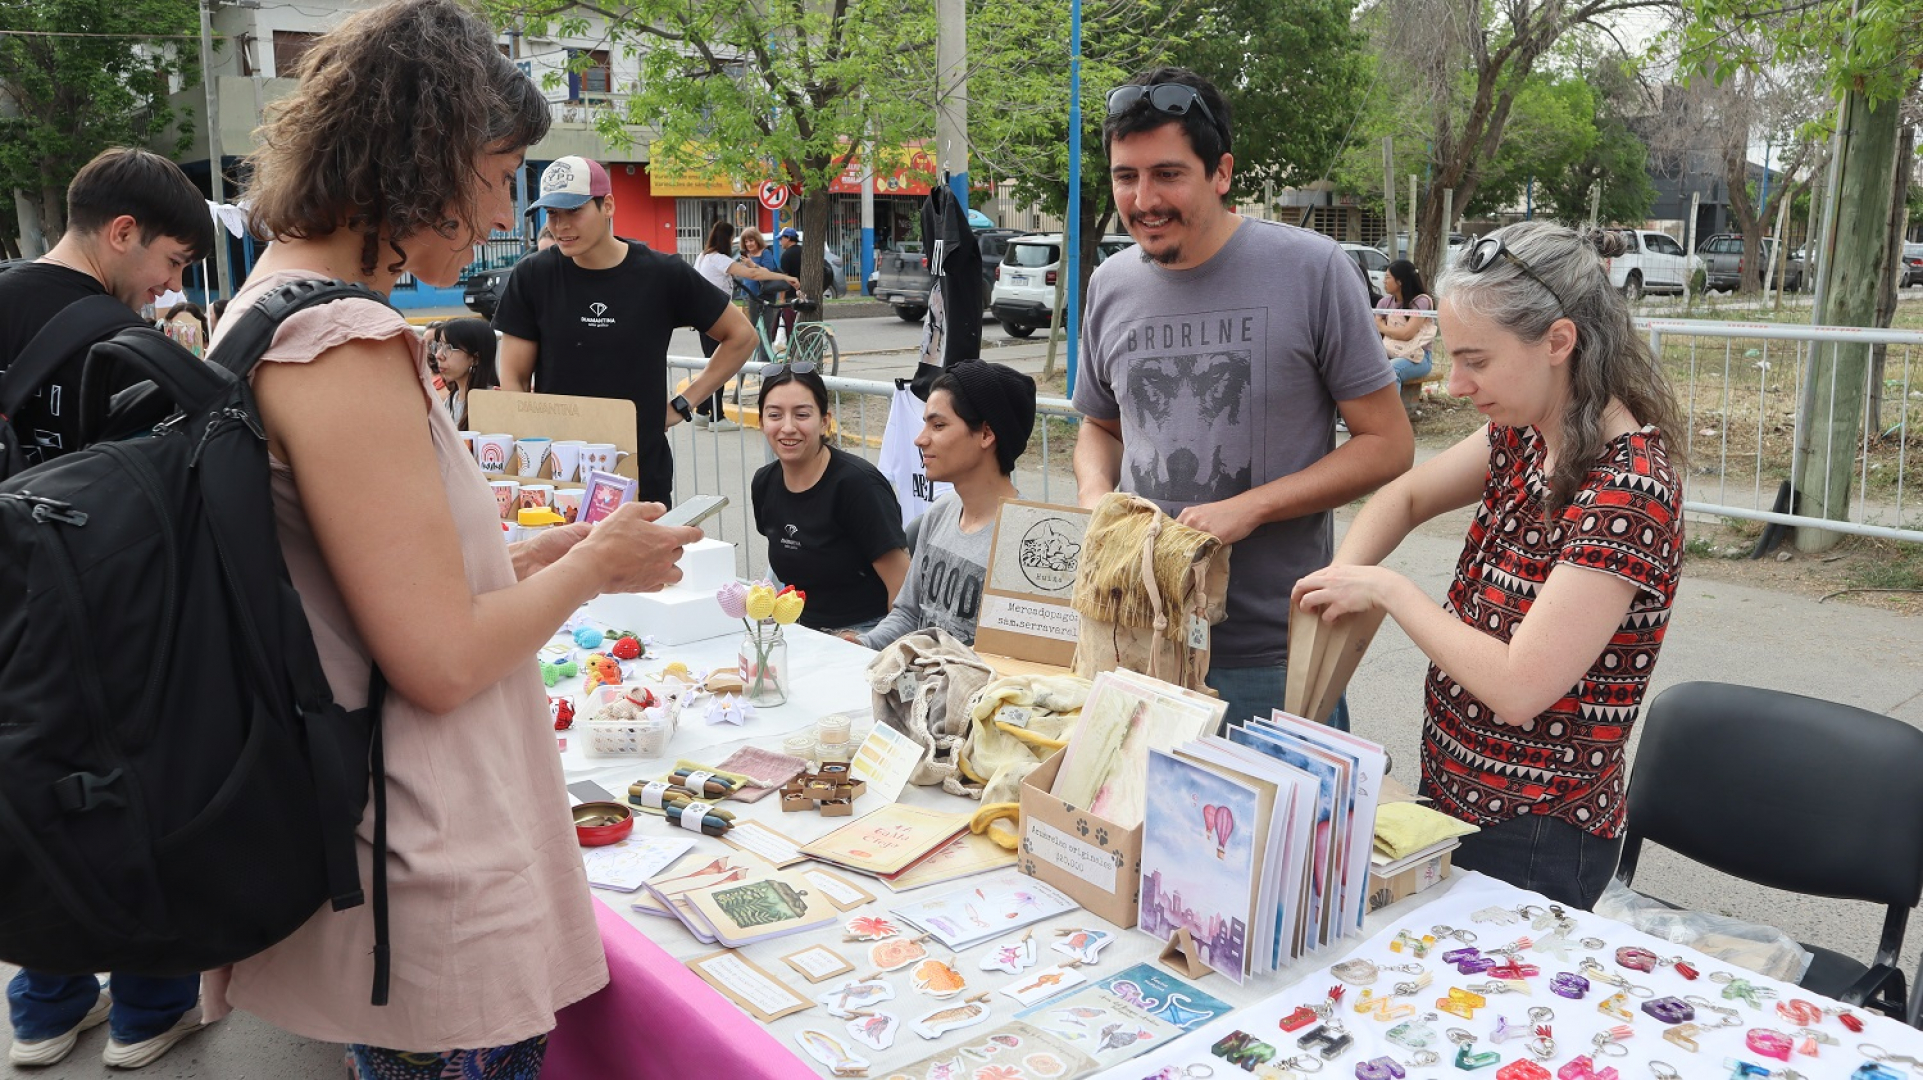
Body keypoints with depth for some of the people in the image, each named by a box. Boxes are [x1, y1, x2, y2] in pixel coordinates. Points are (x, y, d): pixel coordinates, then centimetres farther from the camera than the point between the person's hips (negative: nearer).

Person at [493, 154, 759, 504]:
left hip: (644, 477, 0)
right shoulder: (533, 275, -2)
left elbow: (740, 335, 5)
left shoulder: (663, 275, -5)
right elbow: (513, 378, 0)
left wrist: (683, 405, -1)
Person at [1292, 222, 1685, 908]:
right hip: (1451, 795, 8)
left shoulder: (1628, 490, -24)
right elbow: (1407, 496, 15)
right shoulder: (1527, 437, 0)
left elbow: (1518, 687, -28)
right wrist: (1342, 580, -4)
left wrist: (1387, 590, -17)